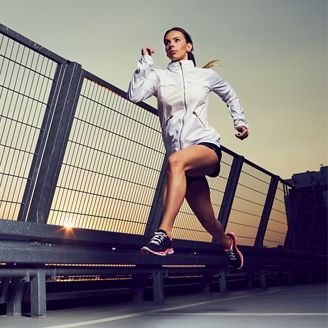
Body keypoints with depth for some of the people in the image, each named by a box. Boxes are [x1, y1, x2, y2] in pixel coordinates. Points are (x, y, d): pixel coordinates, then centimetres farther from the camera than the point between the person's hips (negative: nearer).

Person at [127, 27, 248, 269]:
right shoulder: (159, 77, 13)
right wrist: (146, 62, -2)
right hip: (181, 158, 2)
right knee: (208, 221, 7)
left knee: (176, 160, -38)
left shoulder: (206, 75, 14)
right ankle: (228, 243, 41)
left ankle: (164, 235, -42)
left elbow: (230, 95, 31)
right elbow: (135, 95, -6)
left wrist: (240, 121, 18)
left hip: (206, 145, -2)